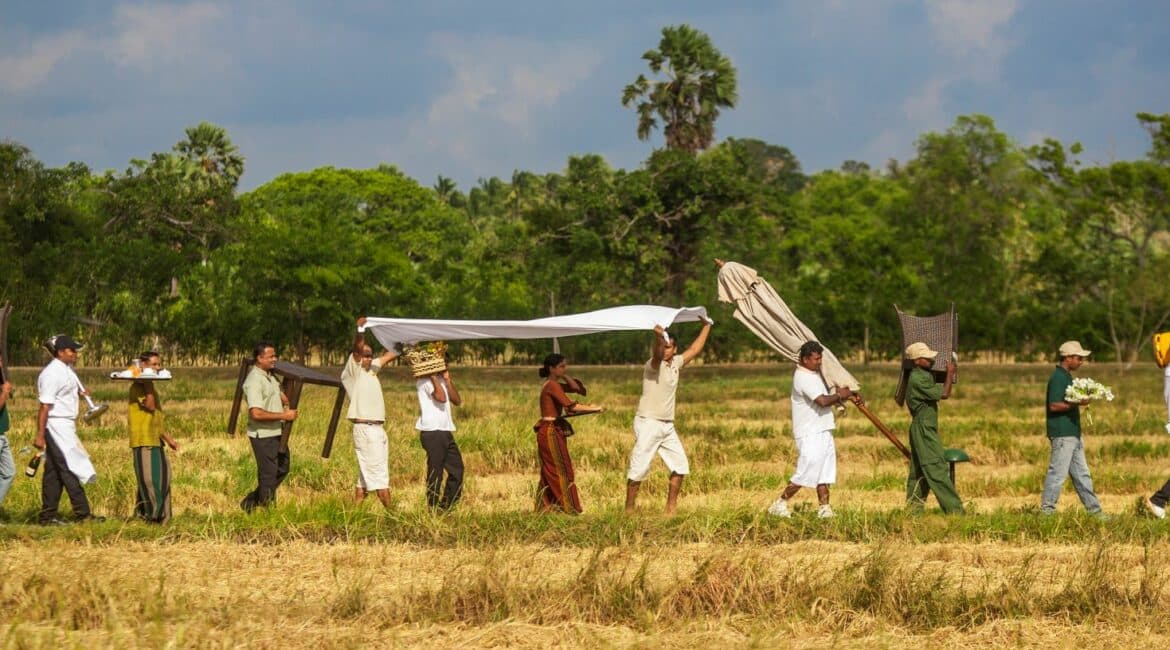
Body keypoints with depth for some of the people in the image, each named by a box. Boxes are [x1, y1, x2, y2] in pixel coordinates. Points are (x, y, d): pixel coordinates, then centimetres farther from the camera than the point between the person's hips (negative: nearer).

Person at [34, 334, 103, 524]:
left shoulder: (67, 370, 12)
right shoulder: (52, 374, -17)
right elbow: (44, 406, -19)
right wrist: (40, 435, -20)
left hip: (66, 426, 10)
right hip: (56, 425, -10)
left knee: (54, 471, 11)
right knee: (71, 468, -8)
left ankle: (48, 515, 14)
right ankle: (82, 513, -8)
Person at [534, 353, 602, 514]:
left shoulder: (554, 385, 15)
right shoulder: (552, 386, -14)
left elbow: (578, 388, 15)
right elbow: (570, 406, -24)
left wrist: (565, 376, 5)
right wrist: (592, 408, -16)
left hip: (548, 432, 10)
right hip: (551, 432, -10)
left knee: (549, 473, 13)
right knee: (561, 470, -7)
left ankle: (545, 507, 16)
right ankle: (568, 508, -6)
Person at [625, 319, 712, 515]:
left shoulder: (675, 364, 9)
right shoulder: (654, 365, -13)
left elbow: (694, 350, 24)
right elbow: (657, 355, -36)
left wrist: (706, 327, 31)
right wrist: (658, 337, -57)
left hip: (668, 425, 8)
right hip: (648, 423, -8)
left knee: (680, 465, 9)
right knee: (639, 468, -9)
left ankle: (671, 507, 18)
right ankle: (629, 509, -5)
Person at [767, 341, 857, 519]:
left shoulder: (815, 374, 14)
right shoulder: (803, 378, -18)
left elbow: (826, 399, 22)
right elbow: (822, 401, -27)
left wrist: (846, 396, 6)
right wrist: (839, 395, -10)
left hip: (822, 431, 10)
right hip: (809, 433, -10)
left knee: (825, 471, 8)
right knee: (807, 471, -8)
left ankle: (824, 508, 10)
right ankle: (780, 503, 1)